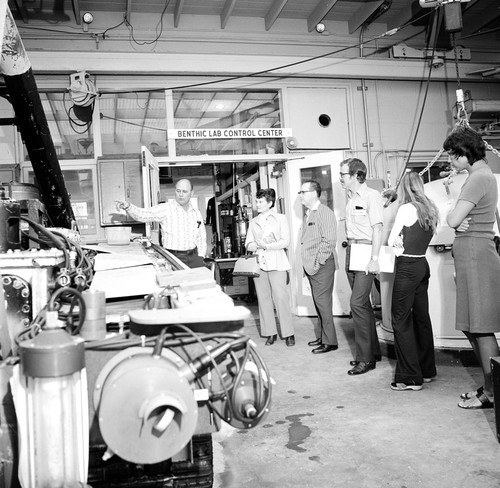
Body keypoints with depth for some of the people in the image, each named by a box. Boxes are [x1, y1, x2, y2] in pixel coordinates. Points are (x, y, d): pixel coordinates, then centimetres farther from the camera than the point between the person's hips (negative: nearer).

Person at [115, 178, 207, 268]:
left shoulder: (196, 213, 11)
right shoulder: (165, 209, -4)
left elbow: (201, 237, 18)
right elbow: (142, 214, -15)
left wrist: (200, 257, 8)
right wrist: (128, 206, -33)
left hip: (193, 257, 4)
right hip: (173, 258, -4)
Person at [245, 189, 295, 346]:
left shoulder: (280, 218, 6)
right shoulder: (253, 222, 16)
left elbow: (286, 241, -3)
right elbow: (248, 244, 11)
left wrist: (267, 246, -14)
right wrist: (256, 246, -10)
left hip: (276, 262, -4)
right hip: (259, 263, 4)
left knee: (281, 297, -10)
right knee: (263, 298, 2)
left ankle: (288, 333, -3)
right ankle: (270, 333, 10)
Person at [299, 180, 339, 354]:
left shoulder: (325, 213, -11)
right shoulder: (308, 214, 18)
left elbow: (328, 241, -18)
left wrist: (317, 263, -18)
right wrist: (307, 264, 12)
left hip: (322, 266, -9)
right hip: (310, 266, 9)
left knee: (323, 302, -5)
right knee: (318, 302, 14)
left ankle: (330, 341, 3)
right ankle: (321, 336, 23)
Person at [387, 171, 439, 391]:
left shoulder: (406, 208, -13)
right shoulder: (430, 209, 8)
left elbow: (392, 240, -8)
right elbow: (427, 237, 12)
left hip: (407, 267, -8)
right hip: (423, 264, 8)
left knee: (401, 320, -1)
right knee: (422, 317, 15)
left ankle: (410, 377, 2)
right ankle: (426, 370, 26)